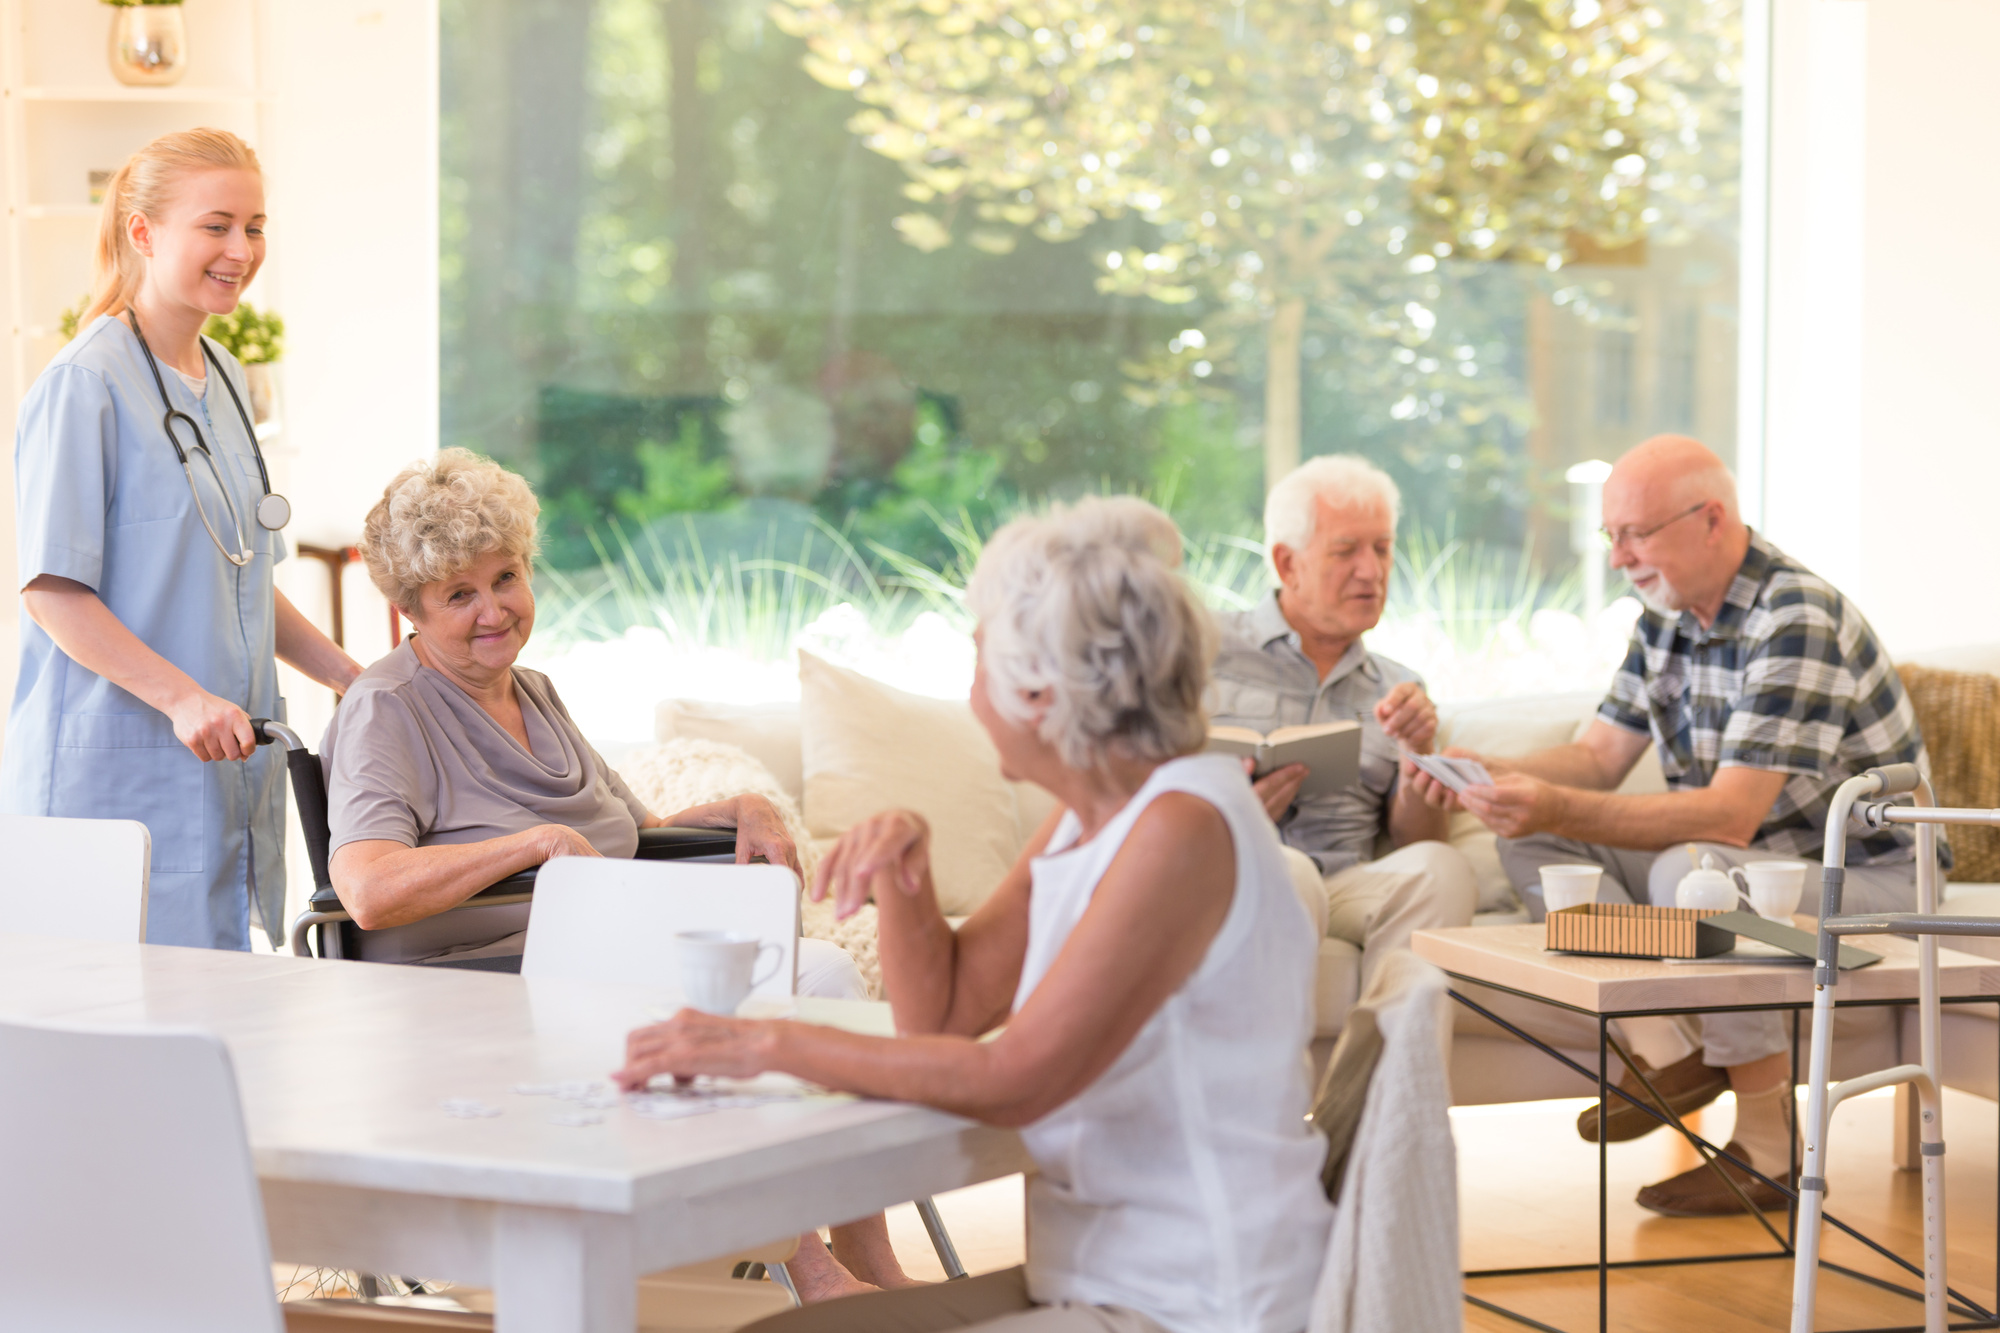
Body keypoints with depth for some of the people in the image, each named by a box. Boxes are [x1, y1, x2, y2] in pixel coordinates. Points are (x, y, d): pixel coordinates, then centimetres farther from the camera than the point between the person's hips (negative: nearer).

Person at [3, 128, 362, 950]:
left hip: (225, 762, 8)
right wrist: (183, 698, -22)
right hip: (116, 772, -8)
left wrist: (349, 676, 16)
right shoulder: (86, 383, -10)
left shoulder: (222, 379, 15)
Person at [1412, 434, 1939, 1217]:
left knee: (1690, 872, -38)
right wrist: (1490, 772, -12)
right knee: (1530, 839, -4)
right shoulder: (1667, 614, 4)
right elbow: (1601, 757, 8)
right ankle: (1668, 1054, -15)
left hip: (1870, 883, -9)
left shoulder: (1796, 624, -24)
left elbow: (1729, 816, -31)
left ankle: (1772, 1151, -24)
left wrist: (1560, 809, -37)